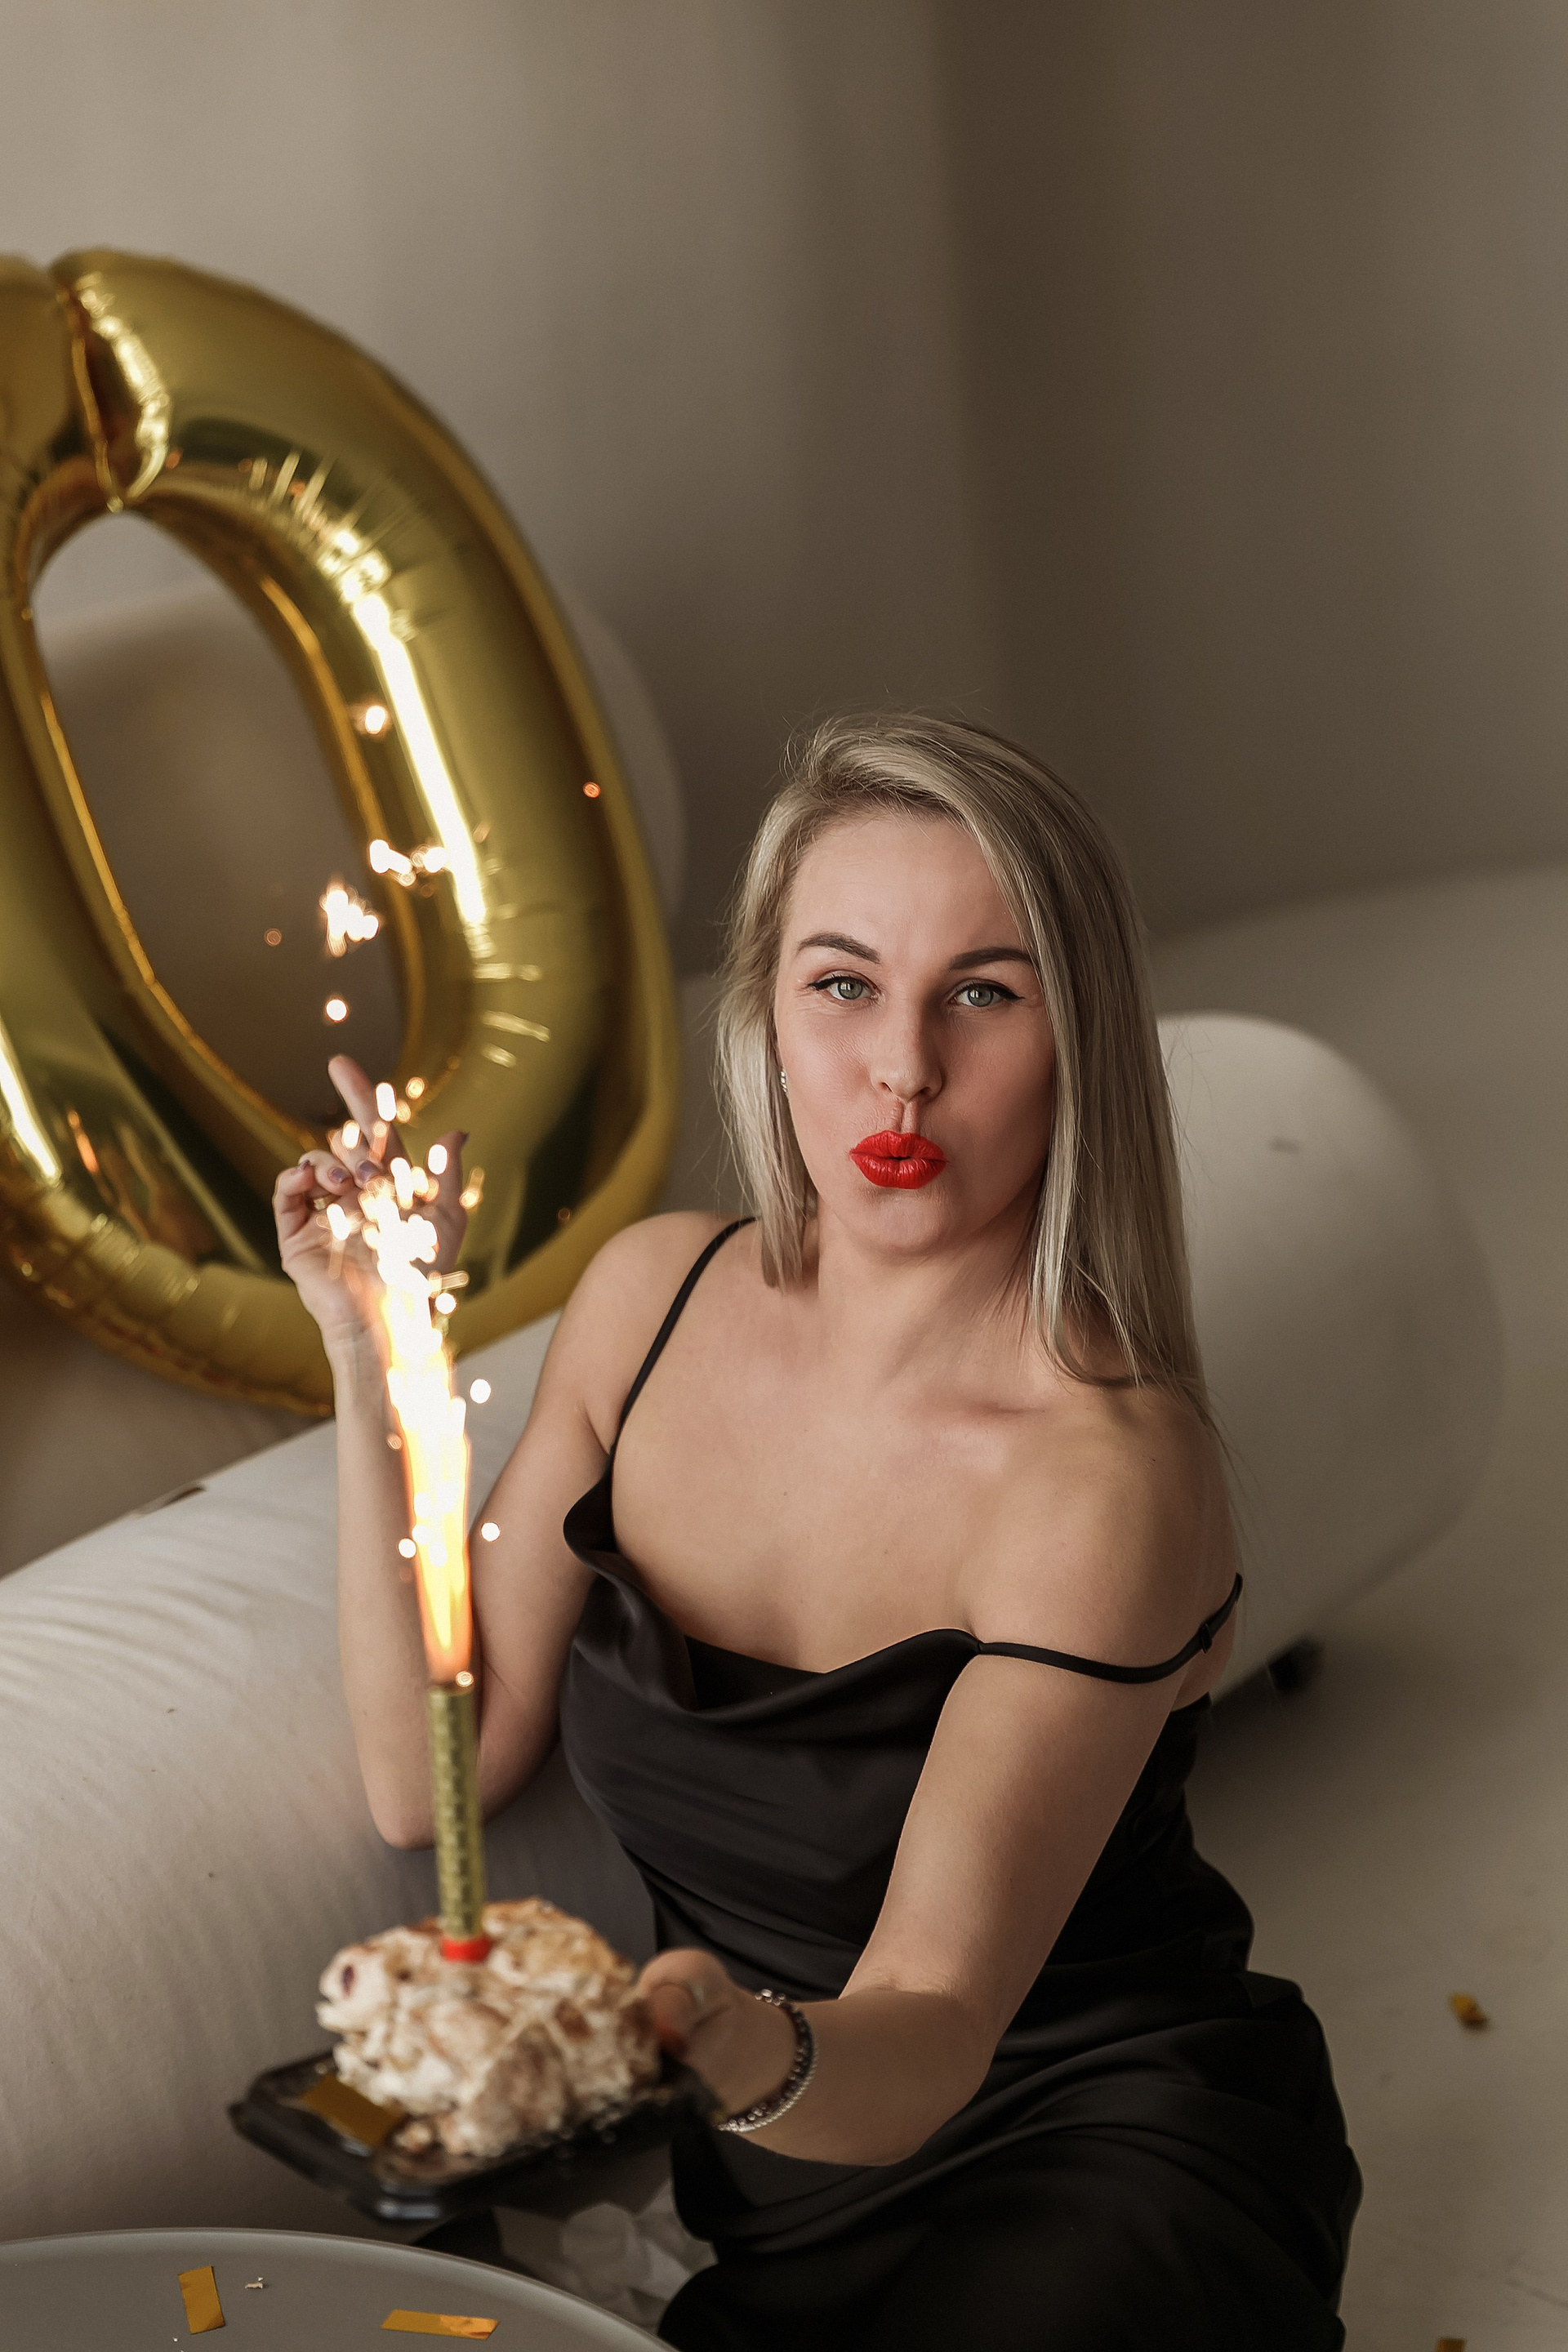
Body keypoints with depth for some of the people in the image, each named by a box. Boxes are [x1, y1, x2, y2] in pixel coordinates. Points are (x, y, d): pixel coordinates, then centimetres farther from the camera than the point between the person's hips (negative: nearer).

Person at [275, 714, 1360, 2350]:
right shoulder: (653, 1299, -2)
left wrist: (755, 2054, -51)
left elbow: (932, 2040, -29)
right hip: (774, 2183, 5)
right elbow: (431, 1772, 0)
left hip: (1088, 2167, -5)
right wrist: (377, 1354, -5)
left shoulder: (1102, 1471, -22)